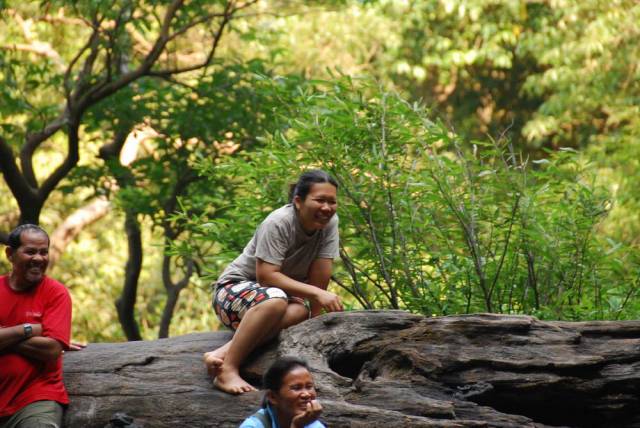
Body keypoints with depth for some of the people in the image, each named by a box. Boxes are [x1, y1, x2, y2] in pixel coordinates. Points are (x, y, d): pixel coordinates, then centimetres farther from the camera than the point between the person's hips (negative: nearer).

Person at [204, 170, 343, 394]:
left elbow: (320, 276, -8)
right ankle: (227, 369, -38)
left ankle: (221, 354, -36)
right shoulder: (279, 223, -22)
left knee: (300, 311, -33)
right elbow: (266, 275, -28)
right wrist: (316, 293, -31)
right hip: (235, 288, -5)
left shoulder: (329, 222, -7)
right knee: (275, 299, -41)